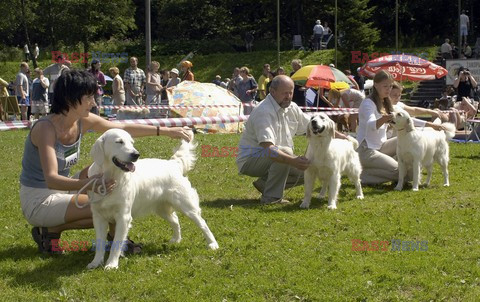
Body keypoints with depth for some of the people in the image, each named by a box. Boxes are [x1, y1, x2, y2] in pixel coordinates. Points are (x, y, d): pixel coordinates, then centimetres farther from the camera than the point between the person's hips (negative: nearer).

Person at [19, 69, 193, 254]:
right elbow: (51, 179, -34)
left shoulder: (83, 122, -4)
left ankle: (115, 236, 2)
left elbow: (124, 129, 5)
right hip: (37, 201, -8)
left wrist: (167, 131, 2)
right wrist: (87, 184, -50)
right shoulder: (46, 128, -26)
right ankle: (50, 230, -5)